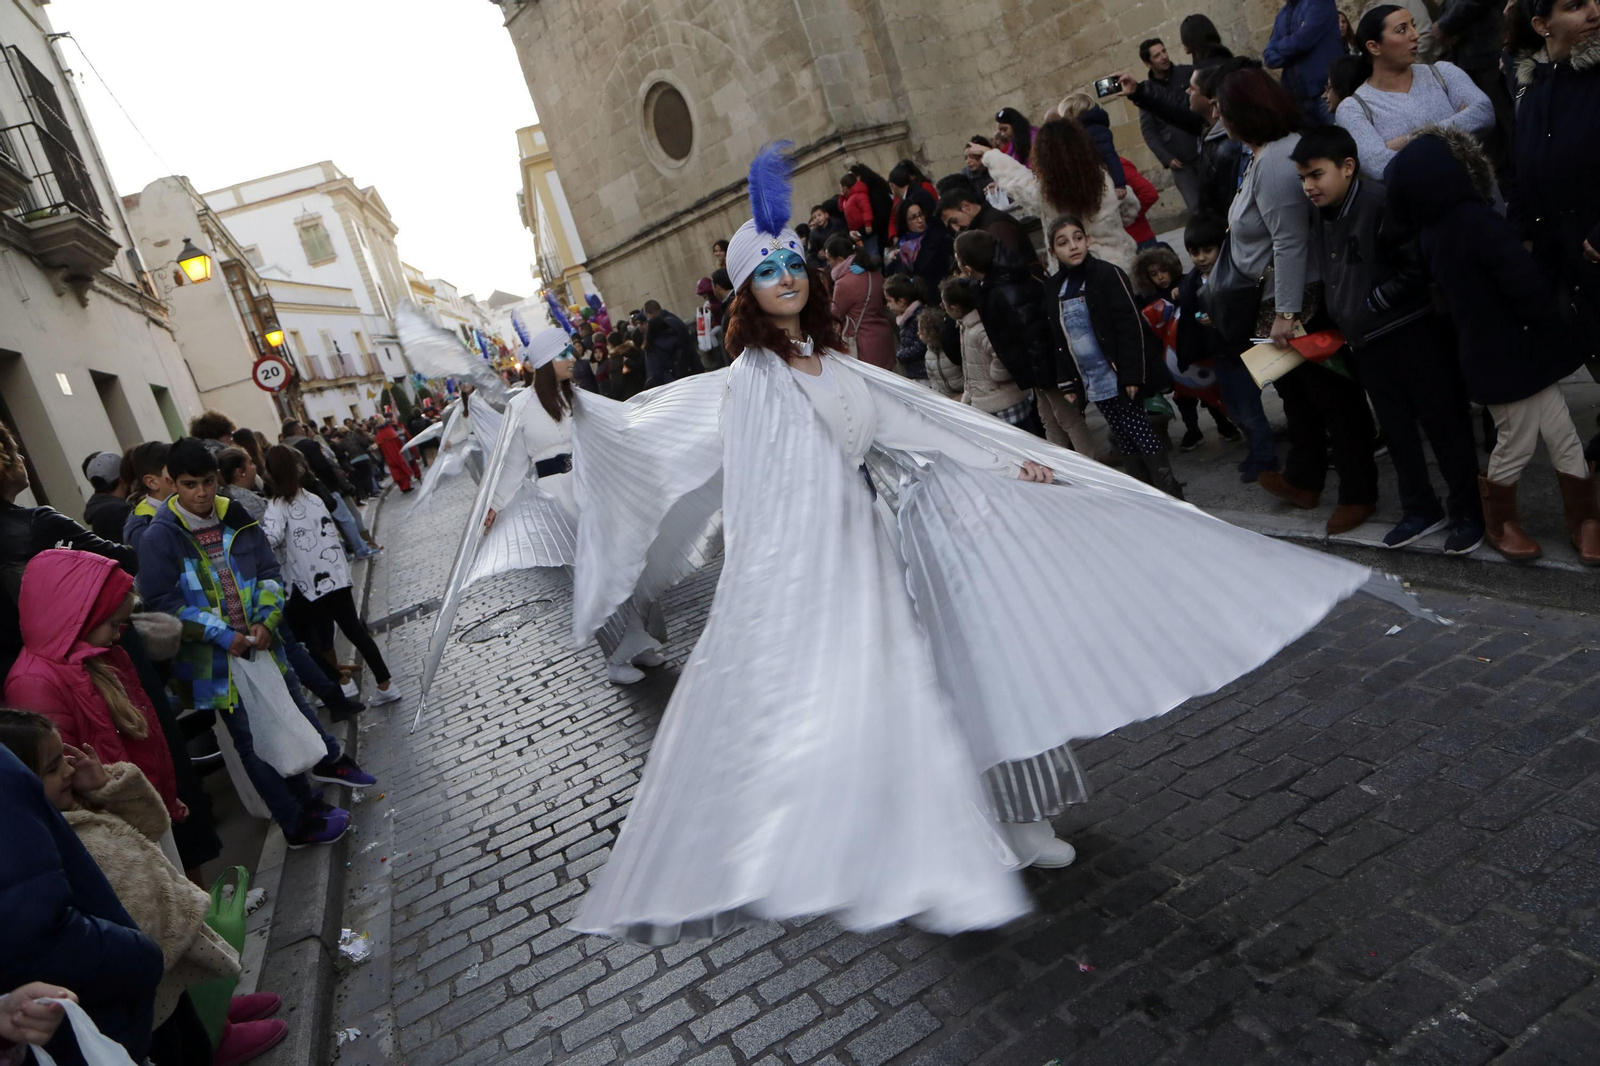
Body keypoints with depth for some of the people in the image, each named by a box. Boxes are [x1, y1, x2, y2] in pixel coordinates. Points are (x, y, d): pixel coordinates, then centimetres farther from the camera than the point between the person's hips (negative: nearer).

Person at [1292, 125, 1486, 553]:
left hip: (1412, 334, -8)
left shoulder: (1381, 204, -17)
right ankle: (1421, 509, 29)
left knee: (1443, 422, 3)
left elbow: (1416, 270, -20)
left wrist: (1371, 305, -15)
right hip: (1366, 343, 8)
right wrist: (1340, 319, 7)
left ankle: (1467, 513, 16)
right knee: (1395, 428, 15)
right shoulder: (1322, 218, 8)